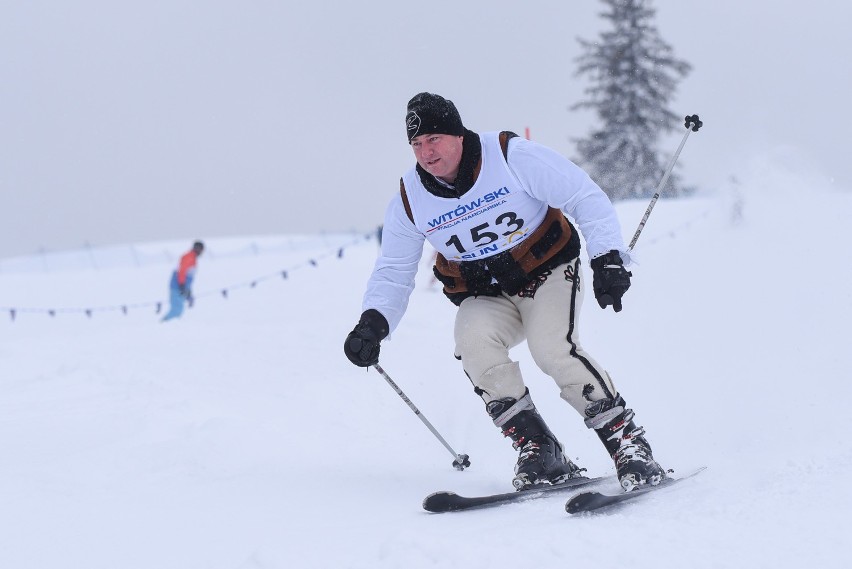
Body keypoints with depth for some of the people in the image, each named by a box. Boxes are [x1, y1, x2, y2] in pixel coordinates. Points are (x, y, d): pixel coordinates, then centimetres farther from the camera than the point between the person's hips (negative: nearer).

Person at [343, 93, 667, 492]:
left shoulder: (513, 156, -17)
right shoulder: (410, 200, -5)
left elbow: (585, 198, -14)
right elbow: (393, 273, 2)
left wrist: (608, 258, -25)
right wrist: (373, 321, -17)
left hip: (548, 272, -3)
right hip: (487, 297, 3)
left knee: (551, 346, -30)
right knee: (473, 340, -29)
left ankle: (628, 444, -18)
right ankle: (538, 451, -22)